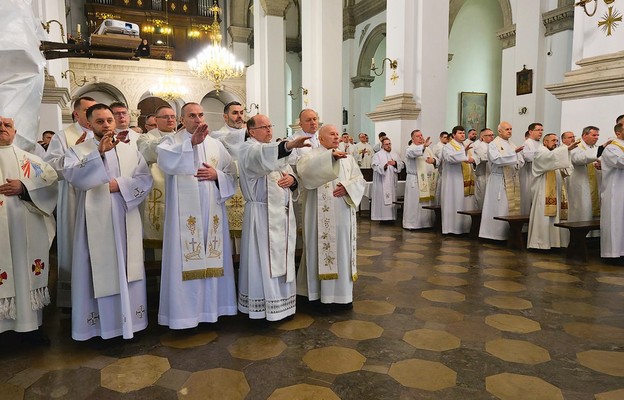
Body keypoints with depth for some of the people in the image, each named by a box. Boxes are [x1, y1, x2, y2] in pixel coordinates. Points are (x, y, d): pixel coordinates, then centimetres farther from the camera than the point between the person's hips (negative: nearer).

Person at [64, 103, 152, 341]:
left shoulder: (130, 150, 11)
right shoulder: (78, 151, 3)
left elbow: (145, 179, 0)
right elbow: (72, 175, -17)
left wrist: (120, 185, -13)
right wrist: (98, 153, -24)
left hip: (126, 221, 3)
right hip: (95, 222, -2)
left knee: (127, 269, 8)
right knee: (98, 270, 2)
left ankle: (129, 317, 19)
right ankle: (96, 322, 13)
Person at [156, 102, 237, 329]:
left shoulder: (216, 144, 14)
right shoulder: (171, 142, 2)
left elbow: (232, 175, 12)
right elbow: (165, 160, -22)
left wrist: (216, 175, -8)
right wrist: (191, 142, -35)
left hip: (212, 212, 4)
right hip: (185, 214, -3)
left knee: (212, 257, 7)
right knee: (185, 260, -3)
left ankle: (212, 306, 19)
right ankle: (184, 310, 8)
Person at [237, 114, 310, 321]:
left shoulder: (276, 148, 20)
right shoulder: (248, 149, -7)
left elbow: (291, 174, 18)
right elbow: (262, 157, -32)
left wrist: (292, 178, -7)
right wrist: (290, 145, -47)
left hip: (283, 213, 8)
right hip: (262, 214, -8)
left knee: (282, 259, 12)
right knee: (264, 259, -2)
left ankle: (281, 300, 23)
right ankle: (263, 305, 9)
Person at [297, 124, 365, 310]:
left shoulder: (347, 157, 17)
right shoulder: (313, 155, 0)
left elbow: (359, 179, 8)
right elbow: (305, 168, -23)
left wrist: (347, 187, -13)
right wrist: (330, 155, -31)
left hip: (344, 214, 5)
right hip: (323, 215, -5)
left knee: (343, 250, 8)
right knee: (325, 249, -2)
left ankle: (343, 293, 19)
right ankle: (325, 295, 6)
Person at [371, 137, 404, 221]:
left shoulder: (395, 154, 16)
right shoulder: (377, 155, 1)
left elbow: (402, 165, 9)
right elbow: (375, 167, -12)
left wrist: (395, 163, -11)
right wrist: (384, 166, -29)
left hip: (392, 181, 5)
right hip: (382, 182, -4)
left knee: (392, 198, 4)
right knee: (382, 198, -8)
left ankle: (392, 216, 10)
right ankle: (382, 216, -4)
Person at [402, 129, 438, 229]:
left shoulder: (427, 149, 18)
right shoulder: (410, 149, -3)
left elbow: (437, 160, 8)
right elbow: (414, 152, -30)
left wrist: (433, 160, -16)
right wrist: (424, 146, -46)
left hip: (429, 180, 6)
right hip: (415, 181, -6)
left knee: (428, 202, 9)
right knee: (415, 203, -3)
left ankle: (427, 222, 18)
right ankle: (412, 224, 4)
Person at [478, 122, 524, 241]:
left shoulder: (512, 145, 17)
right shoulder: (493, 145, -4)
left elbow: (521, 161, 15)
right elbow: (497, 160, -19)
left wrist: (515, 166, -6)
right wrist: (513, 153, -22)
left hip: (513, 180, 7)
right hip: (499, 180, -6)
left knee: (513, 206, 6)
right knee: (500, 207, -5)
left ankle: (512, 232, 12)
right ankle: (496, 233, 2)